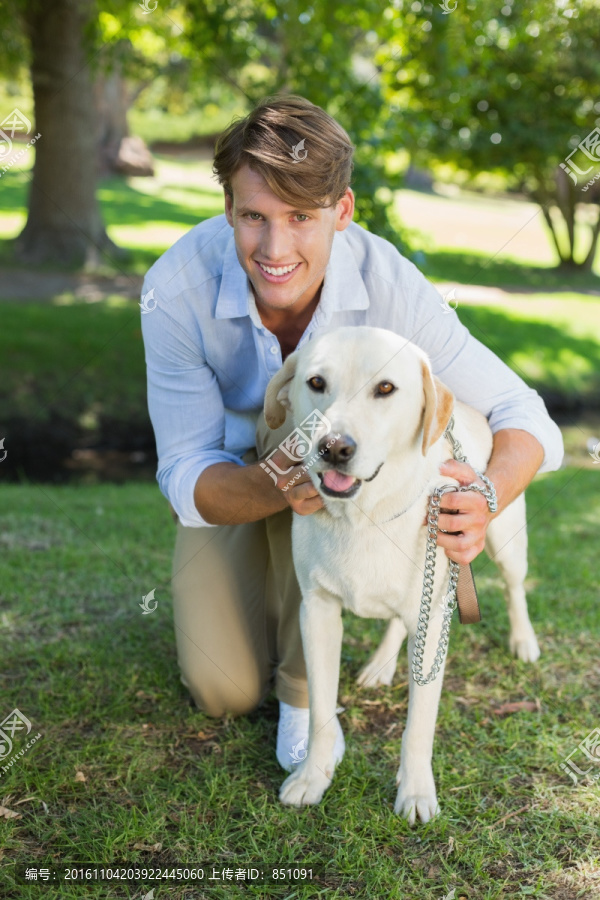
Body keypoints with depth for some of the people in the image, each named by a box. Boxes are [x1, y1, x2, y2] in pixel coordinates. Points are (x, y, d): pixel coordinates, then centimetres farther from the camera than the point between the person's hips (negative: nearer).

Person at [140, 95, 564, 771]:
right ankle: (252, 590, 24)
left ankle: (305, 690, -18)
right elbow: (185, 478, -29)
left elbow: (523, 417, -24)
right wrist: (273, 486, -52)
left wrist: (484, 499, -47)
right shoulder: (175, 290, -31)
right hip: (230, 484, 0)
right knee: (225, 690, -13)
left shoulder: (388, 285, -31)